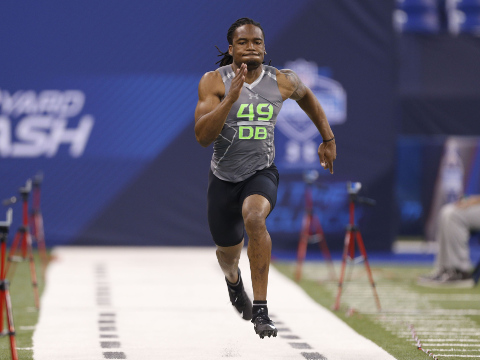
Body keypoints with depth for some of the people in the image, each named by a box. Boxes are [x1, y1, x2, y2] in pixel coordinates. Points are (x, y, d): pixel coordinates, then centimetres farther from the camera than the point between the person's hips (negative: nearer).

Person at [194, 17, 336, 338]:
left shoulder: (283, 82, -7)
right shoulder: (214, 81, -14)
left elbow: (306, 96, 19)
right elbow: (203, 136, -25)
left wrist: (328, 139, 21)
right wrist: (231, 98, -35)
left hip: (262, 173, -1)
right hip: (223, 178, 1)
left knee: (254, 218, -35)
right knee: (228, 253, 18)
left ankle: (261, 311, -31)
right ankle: (233, 279, 59)